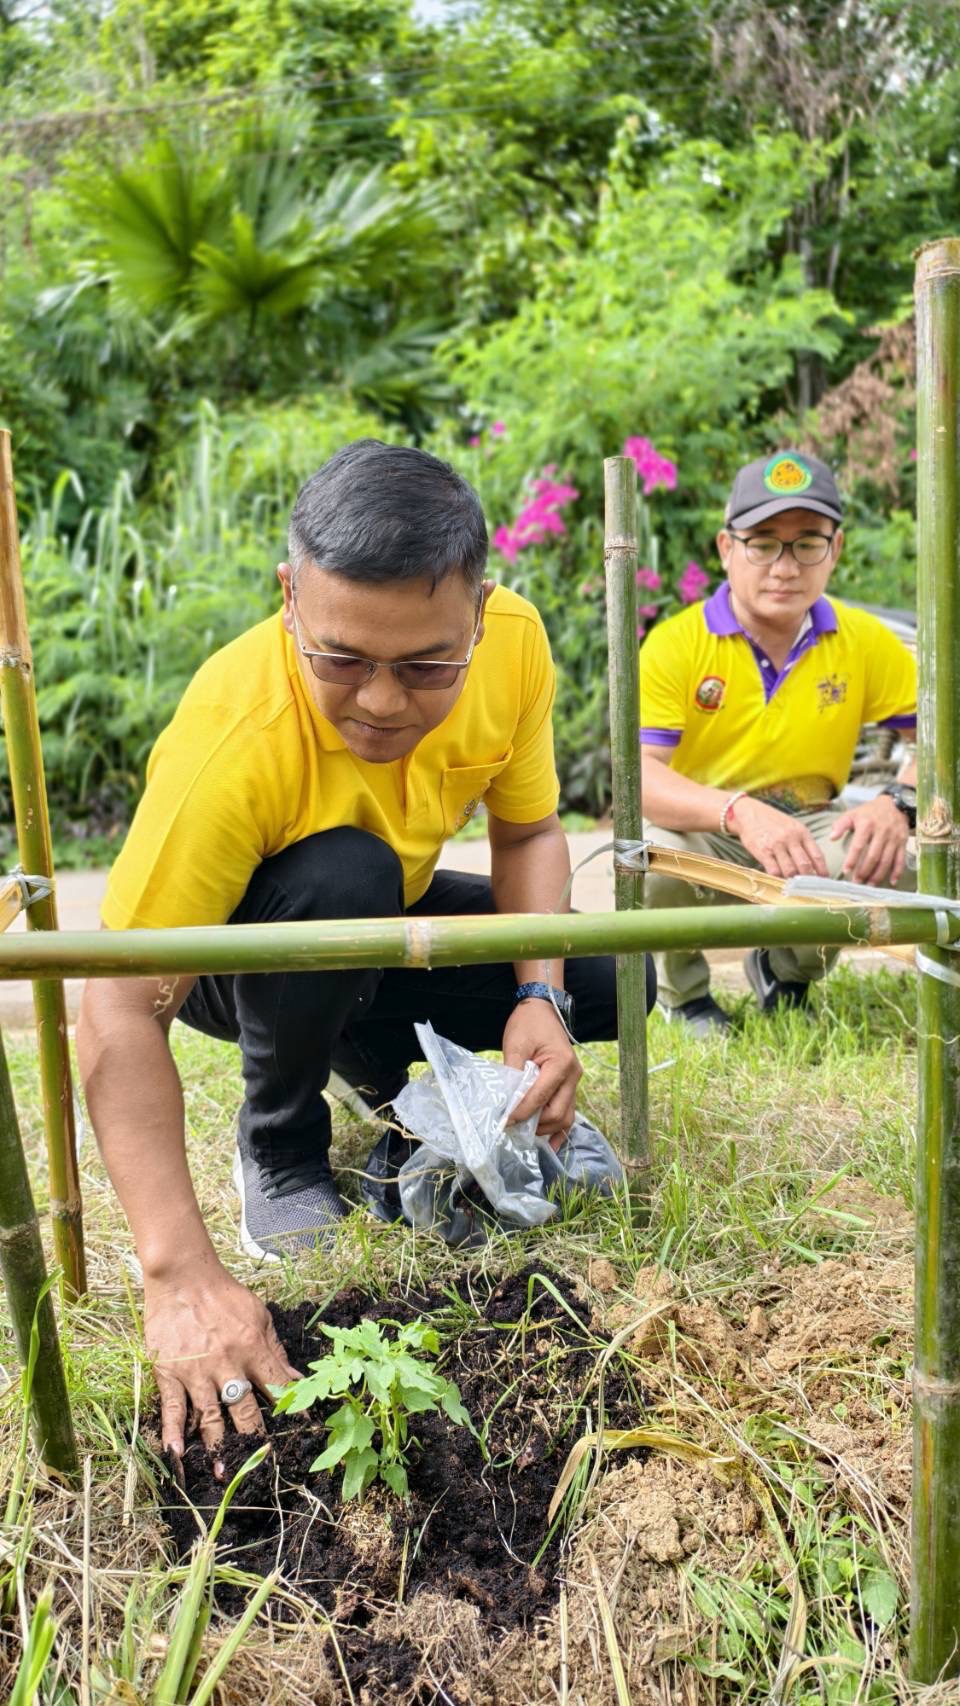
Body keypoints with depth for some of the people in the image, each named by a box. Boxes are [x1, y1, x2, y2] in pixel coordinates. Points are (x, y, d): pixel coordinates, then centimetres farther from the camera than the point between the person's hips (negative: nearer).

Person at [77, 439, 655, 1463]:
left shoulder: (514, 641, -24)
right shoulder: (235, 738, -40)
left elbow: (528, 832, -9)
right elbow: (121, 1013, -40)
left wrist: (541, 997, -27)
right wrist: (180, 1277, -49)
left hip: (390, 918, 5)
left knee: (607, 982, -14)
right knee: (344, 875, -37)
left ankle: (375, 1061, 11)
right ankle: (279, 1144, -9)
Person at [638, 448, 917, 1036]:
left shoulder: (864, 640, -4)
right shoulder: (676, 643, -13)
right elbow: (637, 775, -24)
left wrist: (898, 803, -25)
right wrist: (738, 810, -41)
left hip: (809, 831, 2)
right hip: (703, 837, -2)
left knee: (892, 857, -28)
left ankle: (787, 972, 7)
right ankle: (684, 996, 1)